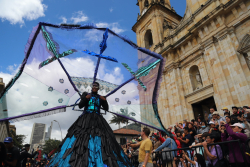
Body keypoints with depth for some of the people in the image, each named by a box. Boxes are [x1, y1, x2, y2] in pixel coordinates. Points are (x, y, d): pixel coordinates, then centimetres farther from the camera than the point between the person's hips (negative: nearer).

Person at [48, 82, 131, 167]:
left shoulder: (100, 98, 14)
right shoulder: (86, 95, 10)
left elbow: (106, 108, 9)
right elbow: (80, 105, 2)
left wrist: (104, 101, -7)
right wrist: (85, 98, -13)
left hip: (97, 120, 1)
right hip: (86, 119, -1)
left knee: (100, 137, -11)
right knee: (82, 136, -13)